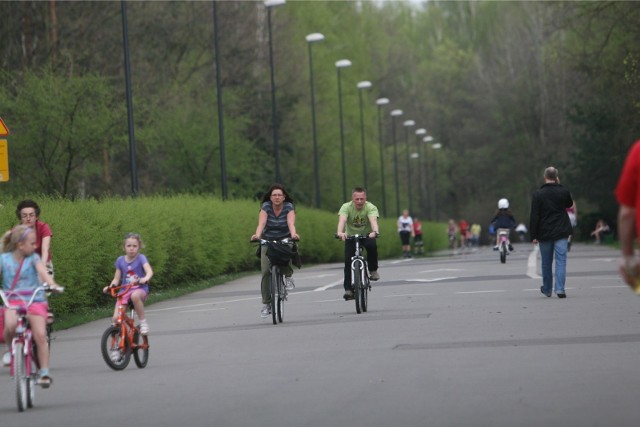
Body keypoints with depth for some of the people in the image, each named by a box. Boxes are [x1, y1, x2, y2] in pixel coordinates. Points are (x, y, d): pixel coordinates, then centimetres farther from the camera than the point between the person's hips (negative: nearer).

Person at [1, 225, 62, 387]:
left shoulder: (33, 258, -1)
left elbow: (42, 271, -17)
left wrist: (51, 284, -37)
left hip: (35, 300, 0)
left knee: (40, 335, -14)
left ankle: (44, 373, -2)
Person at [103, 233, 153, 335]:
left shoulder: (141, 258, -3)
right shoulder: (120, 260, 8)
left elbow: (149, 271, -19)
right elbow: (116, 278, 13)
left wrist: (145, 279, -42)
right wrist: (110, 286, -8)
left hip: (139, 289, -3)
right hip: (125, 290, 3)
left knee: (135, 295, -42)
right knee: (116, 318, -17)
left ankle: (143, 322, -22)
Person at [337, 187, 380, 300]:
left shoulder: (371, 207, -21)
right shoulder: (346, 207, -20)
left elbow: (373, 220, -40)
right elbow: (342, 220, -37)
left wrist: (375, 232, -62)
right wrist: (340, 232, -59)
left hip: (367, 235, -1)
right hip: (351, 236, 1)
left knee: (372, 246, -33)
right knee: (348, 261, -15)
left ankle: (373, 270, -12)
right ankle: (348, 289, -10)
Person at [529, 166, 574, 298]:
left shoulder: (538, 194, -6)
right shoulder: (563, 192, -2)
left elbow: (534, 216, -8)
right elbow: (570, 204, 21)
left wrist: (533, 235, -4)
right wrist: (559, 185, 19)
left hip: (544, 233, 0)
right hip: (561, 233, 0)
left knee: (546, 262, 13)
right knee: (561, 260, -2)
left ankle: (547, 289, 25)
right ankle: (560, 289, -14)